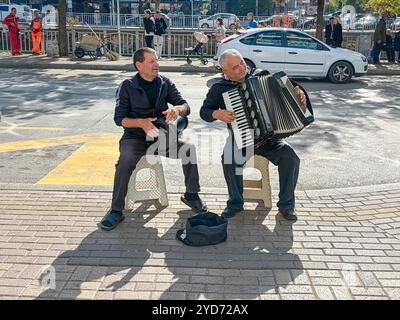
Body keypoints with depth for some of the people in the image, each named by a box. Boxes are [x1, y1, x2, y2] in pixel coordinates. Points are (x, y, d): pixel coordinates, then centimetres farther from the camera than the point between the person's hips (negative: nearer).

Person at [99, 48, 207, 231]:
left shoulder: (165, 83, 5)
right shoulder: (128, 87, -3)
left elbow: (186, 107, 1)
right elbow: (119, 118, -6)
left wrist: (177, 109, -24)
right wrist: (141, 122, -25)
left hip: (160, 135, 3)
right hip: (135, 137, -3)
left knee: (189, 149, -21)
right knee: (126, 160, -33)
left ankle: (191, 195, 1)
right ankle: (116, 210, -19)